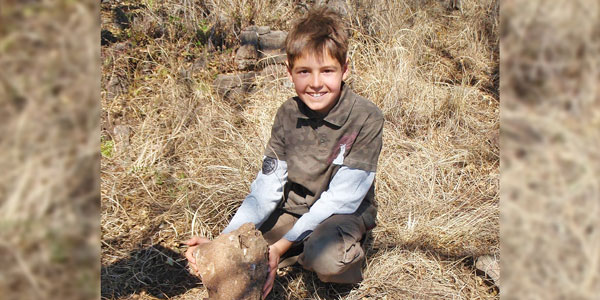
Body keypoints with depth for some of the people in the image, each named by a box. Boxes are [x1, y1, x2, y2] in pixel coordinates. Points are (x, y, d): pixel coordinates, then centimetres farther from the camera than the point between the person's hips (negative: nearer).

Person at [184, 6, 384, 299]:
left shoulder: (367, 119, -20)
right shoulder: (288, 114, -7)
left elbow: (340, 197, -22)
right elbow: (266, 188, -10)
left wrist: (284, 245, -30)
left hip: (344, 214, -4)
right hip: (292, 209, 5)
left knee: (325, 256, -35)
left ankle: (350, 253, -2)